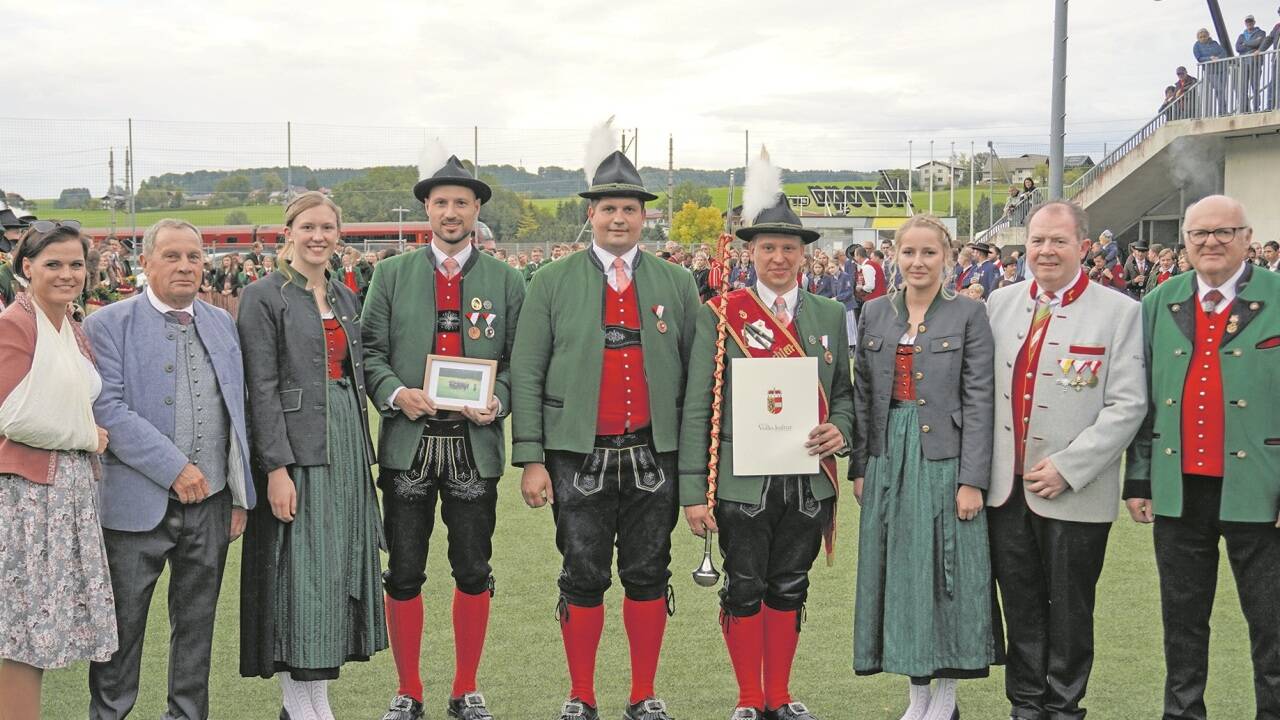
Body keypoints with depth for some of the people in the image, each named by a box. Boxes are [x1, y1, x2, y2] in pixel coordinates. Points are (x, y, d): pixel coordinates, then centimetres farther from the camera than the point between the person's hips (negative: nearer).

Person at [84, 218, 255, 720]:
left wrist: (241, 496, 9)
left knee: (197, 625, 13)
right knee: (121, 626, 4)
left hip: (211, 503, 4)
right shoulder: (108, 325, -4)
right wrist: (175, 468, -19)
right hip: (138, 503, -4)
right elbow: (107, 410, -14)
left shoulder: (222, 325, 11)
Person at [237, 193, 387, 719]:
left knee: (338, 571, 8)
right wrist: (276, 467, -17)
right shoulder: (263, 296, -5)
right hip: (294, 447, -7)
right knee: (298, 573, -5)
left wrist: (360, 449, 14)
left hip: (345, 445, 7)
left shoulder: (344, 296, 15)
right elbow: (262, 388, -11)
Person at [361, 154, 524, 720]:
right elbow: (370, 351, 4)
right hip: (408, 443, 0)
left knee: (473, 572, 7)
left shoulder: (507, 282, 7)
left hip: (475, 445, 0)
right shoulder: (392, 275, 7)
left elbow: (517, 360, 6)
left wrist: (498, 401, -13)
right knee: (404, 574, 5)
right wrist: (396, 393, -14)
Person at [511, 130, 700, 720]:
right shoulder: (552, 283, 2)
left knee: (648, 576, 9)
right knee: (582, 578, 5)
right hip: (578, 456, -1)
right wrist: (530, 460, -6)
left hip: (654, 455, 2)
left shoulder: (677, 285, 6)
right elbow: (526, 375, 0)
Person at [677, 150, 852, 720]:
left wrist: (839, 429, -7)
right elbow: (697, 408, -4)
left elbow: (844, 392, 17)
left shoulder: (830, 316, 9)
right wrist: (693, 491, -9)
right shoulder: (720, 316, -2)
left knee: (788, 589, 12)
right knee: (744, 590, 5)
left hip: (808, 481, 3)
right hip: (743, 481, -3)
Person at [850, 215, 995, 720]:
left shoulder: (968, 314, -3)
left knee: (946, 571, 1)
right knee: (900, 571, 8)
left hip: (944, 458, -4)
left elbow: (978, 400, -7)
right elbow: (862, 396, 10)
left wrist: (972, 479, -12)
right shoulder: (875, 314, 8)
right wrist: (859, 467, 6)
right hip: (889, 457, 4)